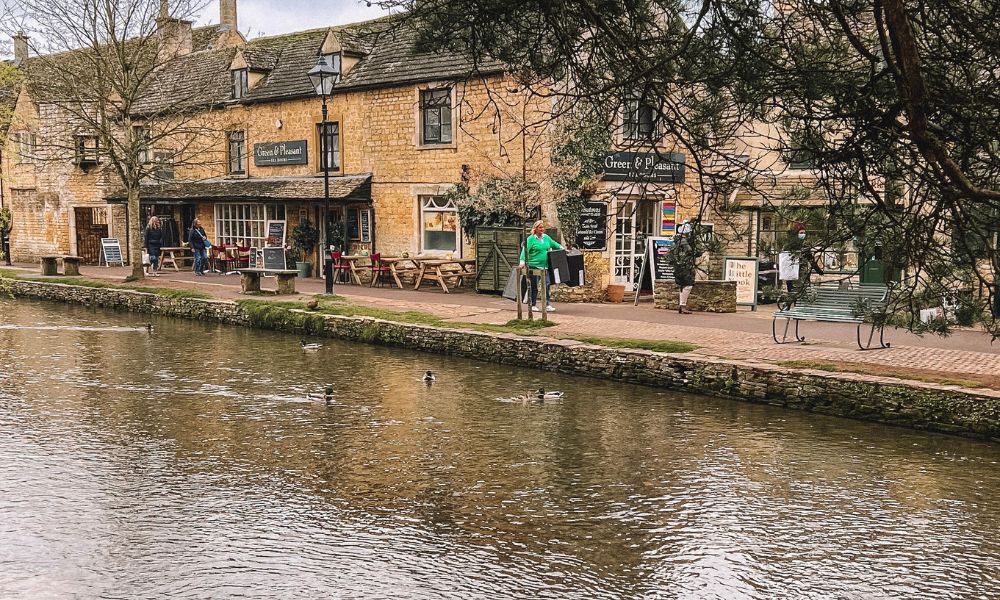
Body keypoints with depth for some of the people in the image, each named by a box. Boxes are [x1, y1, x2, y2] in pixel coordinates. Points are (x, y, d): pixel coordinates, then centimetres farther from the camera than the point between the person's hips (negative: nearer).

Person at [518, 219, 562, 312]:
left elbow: (554, 244, 27)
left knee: (547, 284, 1)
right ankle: (533, 305, 11)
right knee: (534, 286, 2)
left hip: (545, 266, 5)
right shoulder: (531, 239, -7)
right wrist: (522, 262, -25)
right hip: (534, 266, -5)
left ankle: (548, 305, 6)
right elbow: (525, 250, -15)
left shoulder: (546, 237, 12)